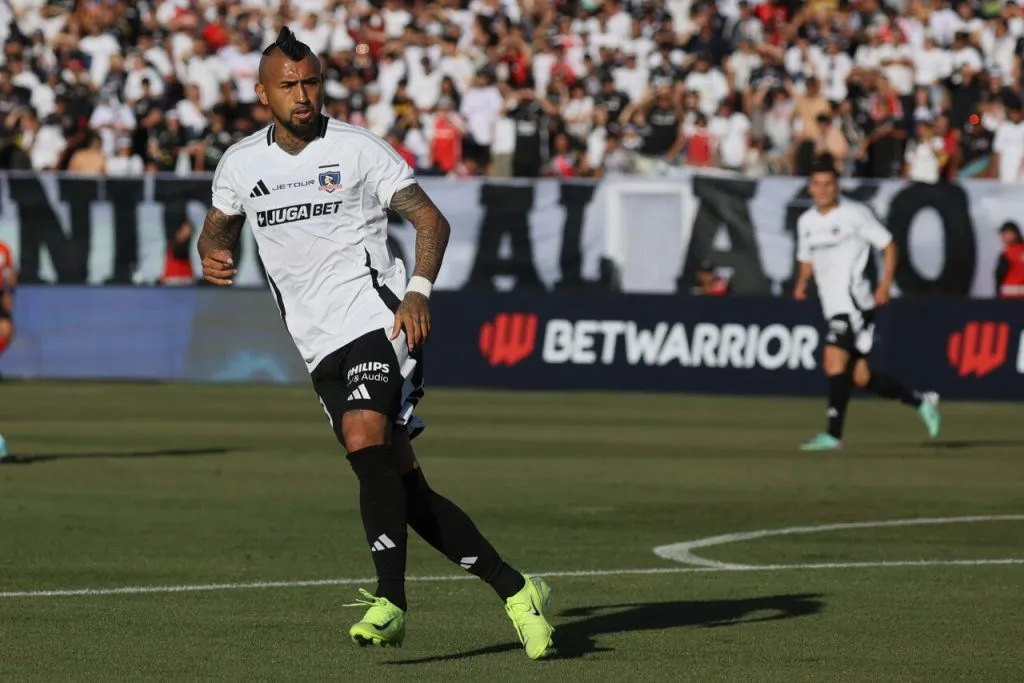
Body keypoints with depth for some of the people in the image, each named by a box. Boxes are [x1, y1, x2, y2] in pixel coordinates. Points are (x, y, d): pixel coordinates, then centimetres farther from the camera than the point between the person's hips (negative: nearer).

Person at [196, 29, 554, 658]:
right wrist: (213, 254, 3)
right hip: (322, 347, 5)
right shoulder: (240, 164, 9)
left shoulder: (359, 150, -2)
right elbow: (220, 223, 27)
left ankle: (390, 600, -32)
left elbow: (430, 218, 0)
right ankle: (515, 590, 9)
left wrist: (420, 290, -16)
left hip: (378, 319, -5)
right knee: (403, 484, 1)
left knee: (366, 441, -29)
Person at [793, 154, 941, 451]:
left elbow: (888, 246, 0)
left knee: (835, 362, -20)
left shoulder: (854, 214, -4)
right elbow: (807, 259, 27)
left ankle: (833, 434, -18)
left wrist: (885, 285, -8)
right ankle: (921, 401, 24)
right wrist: (802, 282, 7)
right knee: (861, 378, 5)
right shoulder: (806, 221, 14)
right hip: (833, 307, 7)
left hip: (854, 301, -7)